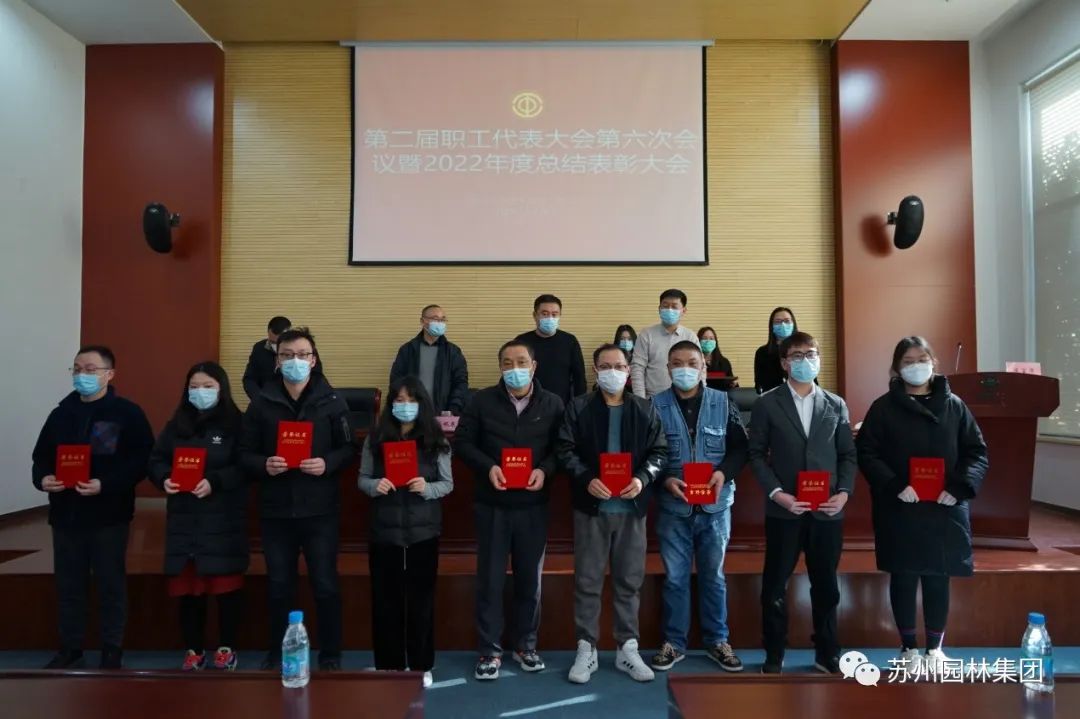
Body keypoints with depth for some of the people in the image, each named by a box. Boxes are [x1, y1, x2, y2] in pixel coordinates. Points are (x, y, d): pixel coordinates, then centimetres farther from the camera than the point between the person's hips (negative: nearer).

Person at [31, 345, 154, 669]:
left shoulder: (128, 413, -6)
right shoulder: (61, 413, 11)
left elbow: (142, 460, -12)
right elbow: (41, 456, 13)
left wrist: (105, 485, -24)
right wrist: (42, 479, -9)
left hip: (108, 515, -5)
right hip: (66, 514, 5)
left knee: (111, 585, 5)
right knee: (68, 585, 13)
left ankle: (112, 654, 16)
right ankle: (70, 651, 28)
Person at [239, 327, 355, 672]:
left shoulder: (331, 401, -2)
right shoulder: (261, 403, 2)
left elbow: (349, 449, 1)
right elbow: (245, 454, 4)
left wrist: (327, 463, -18)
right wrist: (264, 464, -16)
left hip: (319, 510, -2)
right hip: (275, 511, 2)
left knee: (325, 586, 6)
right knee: (279, 587, 14)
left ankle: (330, 656, 22)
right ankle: (277, 654, 32)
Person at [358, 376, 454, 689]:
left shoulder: (436, 441, -2)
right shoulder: (375, 439, 1)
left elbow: (448, 483, 0)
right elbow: (362, 479, 4)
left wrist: (428, 488, -19)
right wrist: (375, 485, -17)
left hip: (423, 531, -1)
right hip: (385, 530, 1)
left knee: (421, 598, 8)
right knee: (386, 598, 8)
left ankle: (421, 665, 23)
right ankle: (389, 665, 24)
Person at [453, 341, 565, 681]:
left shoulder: (552, 404, 1)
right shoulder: (482, 401, -1)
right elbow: (462, 442, 0)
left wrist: (546, 470, -18)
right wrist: (488, 467, -16)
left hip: (533, 506, 1)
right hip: (492, 505, -1)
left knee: (530, 578, 12)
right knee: (490, 579, 6)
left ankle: (526, 645, 30)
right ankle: (490, 651, 20)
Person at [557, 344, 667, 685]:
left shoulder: (646, 409, 6)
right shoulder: (578, 408, 1)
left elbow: (660, 451, 4)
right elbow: (566, 451, -4)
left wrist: (643, 478, -14)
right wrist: (586, 480, -19)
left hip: (631, 507, 2)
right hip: (591, 506, -2)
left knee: (630, 580, 10)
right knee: (587, 580, 5)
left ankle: (628, 649, 23)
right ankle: (586, 650, 17)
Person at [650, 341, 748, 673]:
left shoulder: (723, 403, 2)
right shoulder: (655, 405, -3)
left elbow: (740, 447, 4)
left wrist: (724, 472, -14)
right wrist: (666, 480, -18)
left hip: (715, 505, 1)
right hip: (673, 506, -1)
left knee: (713, 576, 14)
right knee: (674, 577, 9)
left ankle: (717, 641, 29)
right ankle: (674, 642, 24)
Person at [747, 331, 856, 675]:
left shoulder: (836, 405, 9)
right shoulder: (767, 404, 0)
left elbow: (848, 454, 9)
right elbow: (756, 454, -2)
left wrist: (844, 492, -6)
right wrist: (776, 493, -13)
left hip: (827, 512, 3)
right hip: (783, 510, -2)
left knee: (826, 585, 13)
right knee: (775, 585, 5)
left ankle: (827, 654, 29)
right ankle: (774, 657, 20)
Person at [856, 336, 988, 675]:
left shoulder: (954, 405, 5)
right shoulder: (883, 407, -1)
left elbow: (977, 452, 5)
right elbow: (866, 454, -5)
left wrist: (960, 487, -11)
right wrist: (894, 486, -19)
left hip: (945, 510, 2)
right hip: (899, 511, -1)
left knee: (938, 578, 10)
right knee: (903, 578, 8)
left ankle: (935, 648, 26)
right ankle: (909, 647, 23)